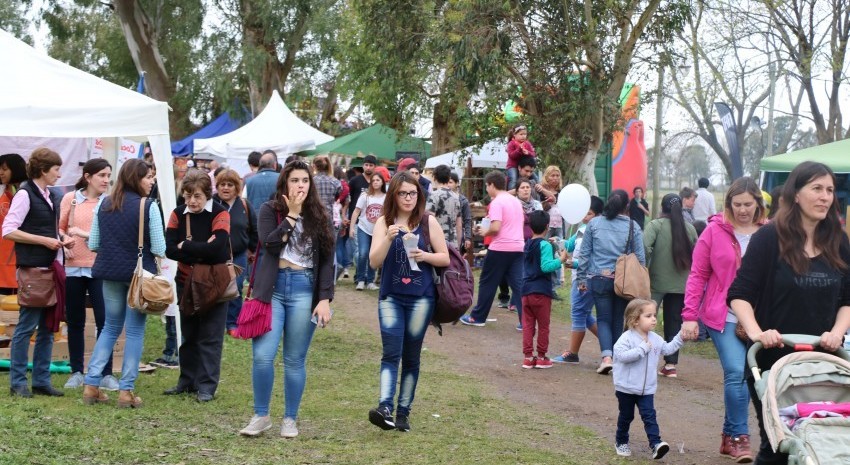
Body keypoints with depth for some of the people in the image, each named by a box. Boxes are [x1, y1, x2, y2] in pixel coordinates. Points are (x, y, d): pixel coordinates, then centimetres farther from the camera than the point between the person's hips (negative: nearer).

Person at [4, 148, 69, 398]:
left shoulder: (51, 197, 14)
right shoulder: (25, 194, -9)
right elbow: (8, 231, -14)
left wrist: (61, 239, 5)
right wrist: (45, 241, -16)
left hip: (52, 268, 8)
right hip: (33, 269, -8)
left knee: (48, 327, 10)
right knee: (27, 325, -3)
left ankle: (41, 381, 17)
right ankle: (17, 382, 6)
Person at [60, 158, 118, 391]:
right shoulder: (70, 198, 1)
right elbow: (60, 228, 8)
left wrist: (84, 234, -14)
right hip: (73, 267, 2)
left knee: (104, 321, -2)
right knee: (75, 322, 10)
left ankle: (106, 374, 7)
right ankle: (77, 372, 21)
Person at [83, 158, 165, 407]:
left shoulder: (104, 204, 2)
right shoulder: (149, 206, -12)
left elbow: (92, 244, 5)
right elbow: (159, 249, -12)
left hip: (111, 272, 4)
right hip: (140, 273, -4)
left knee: (111, 327, 17)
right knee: (135, 331, 5)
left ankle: (91, 384, 11)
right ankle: (126, 390, 5)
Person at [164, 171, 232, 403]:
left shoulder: (220, 214, -12)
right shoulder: (178, 214, -1)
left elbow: (216, 247, -26)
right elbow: (169, 249, -11)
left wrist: (185, 247, -16)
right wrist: (200, 251, -21)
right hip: (186, 283, 5)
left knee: (210, 336, -2)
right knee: (188, 334, 13)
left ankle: (207, 386, 3)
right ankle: (188, 381, 23)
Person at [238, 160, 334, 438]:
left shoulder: (319, 216, 6)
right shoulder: (270, 210, 2)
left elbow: (326, 260, 3)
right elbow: (269, 244, -14)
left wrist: (325, 299, -6)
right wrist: (291, 215, -12)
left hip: (304, 290, 1)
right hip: (273, 287, -1)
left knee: (295, 360, 5)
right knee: (263, 356, -8)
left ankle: (290, 419, 17)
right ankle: (261, 416, 8)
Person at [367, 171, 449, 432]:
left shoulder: (428, 222, 1)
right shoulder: (384, 223, 3)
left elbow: (445, 258, 4)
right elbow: (374, 262, -5)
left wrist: (425, 256, -16)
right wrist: (389, 238, -21)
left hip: (421, 298, 0)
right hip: (391, 297, 0)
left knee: (411, 358, 6)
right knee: (391, 353, -14)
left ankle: (403, 412, 13)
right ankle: (385, 408, -25)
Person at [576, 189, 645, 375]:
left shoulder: (594, 224, 0)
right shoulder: (633, 227, -2)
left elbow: (584, 253, 3)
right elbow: (641, 258, 0)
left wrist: (581, 278, 10)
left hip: (599, 279, 0)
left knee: (603, 318, 6)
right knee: (618, 320, 12)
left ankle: (606, 356, -13)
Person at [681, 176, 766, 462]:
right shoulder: (715, 231, -1)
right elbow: (697, 275, 2)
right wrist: (689, 316, -3)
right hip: (723, 317, -2)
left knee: (740, 377, 8)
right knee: (737, 373, -13)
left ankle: (730, 436, 23)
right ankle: (739, 437, 1)